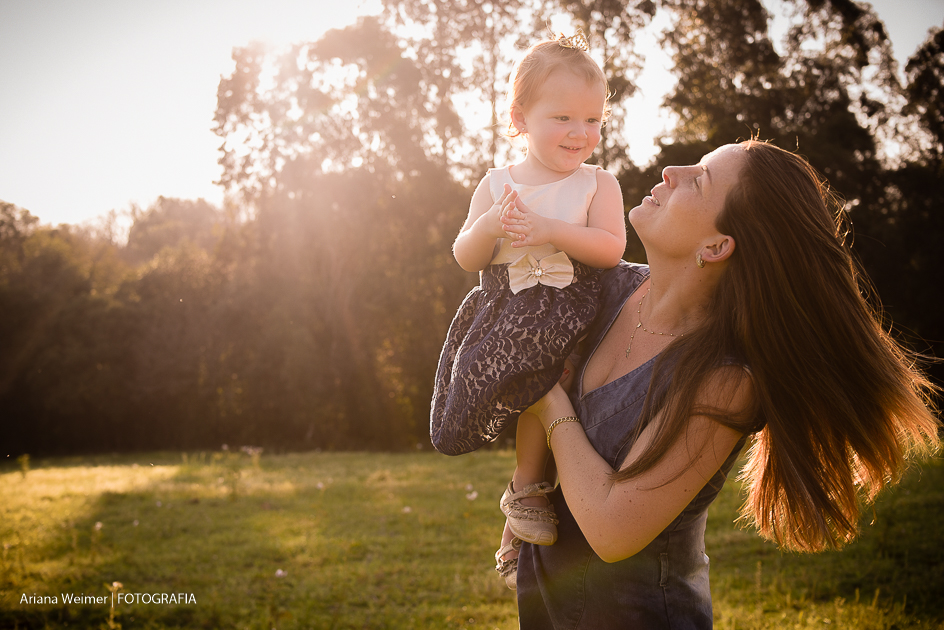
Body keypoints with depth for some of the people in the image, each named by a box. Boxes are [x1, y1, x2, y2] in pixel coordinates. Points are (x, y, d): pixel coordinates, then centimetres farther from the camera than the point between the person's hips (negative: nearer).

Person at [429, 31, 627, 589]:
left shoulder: (598, 184, 4)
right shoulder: (496, 185, 9)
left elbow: (612, 248, -9)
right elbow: (465, 258, 7)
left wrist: (551, 231, -20)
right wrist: (489, 226, -15)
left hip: (565, 309, -2)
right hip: (503, 310, 2)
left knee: (537, 370, -25)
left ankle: (525, 489, -6)